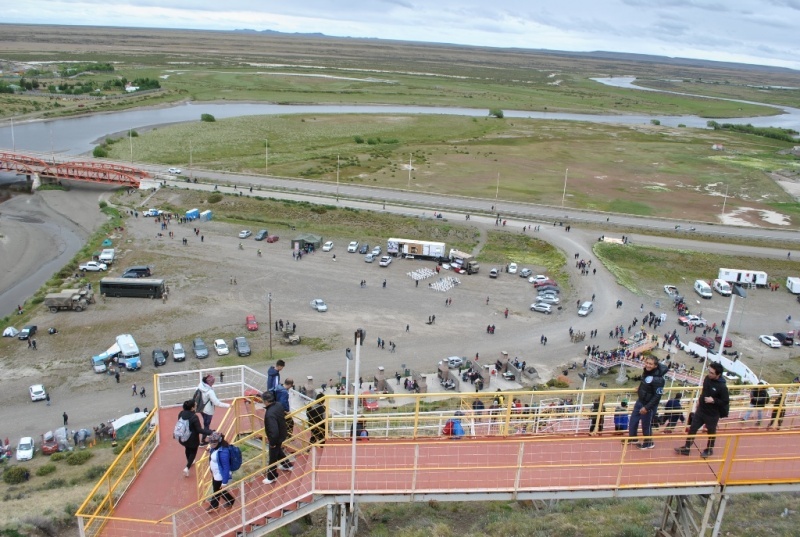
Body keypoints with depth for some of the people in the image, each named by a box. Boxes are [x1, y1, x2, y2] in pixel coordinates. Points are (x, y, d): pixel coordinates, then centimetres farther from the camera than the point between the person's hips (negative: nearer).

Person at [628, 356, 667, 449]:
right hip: (640, 401, 8)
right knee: (633, 420, 20)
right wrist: (639, 389, 13)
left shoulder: (658, 379, -29)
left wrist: (647, 407, -24)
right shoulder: (646, 371, -5)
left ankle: (648, 443, 34)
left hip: (649, 405, -8)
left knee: (646, 425, 10)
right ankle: (632, 438, 41)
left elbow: (657, 396, -25)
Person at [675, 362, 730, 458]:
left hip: (712, 414, -6)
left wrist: (713, 400, -27)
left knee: (711, 432, 17)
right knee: (692, 429, 10)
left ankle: (709, 450, 38)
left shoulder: (722, 387, -25)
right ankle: (686, 448, 22)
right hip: (700, 410, 6)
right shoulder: (707, 378, -6)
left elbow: (726, 402, -17)